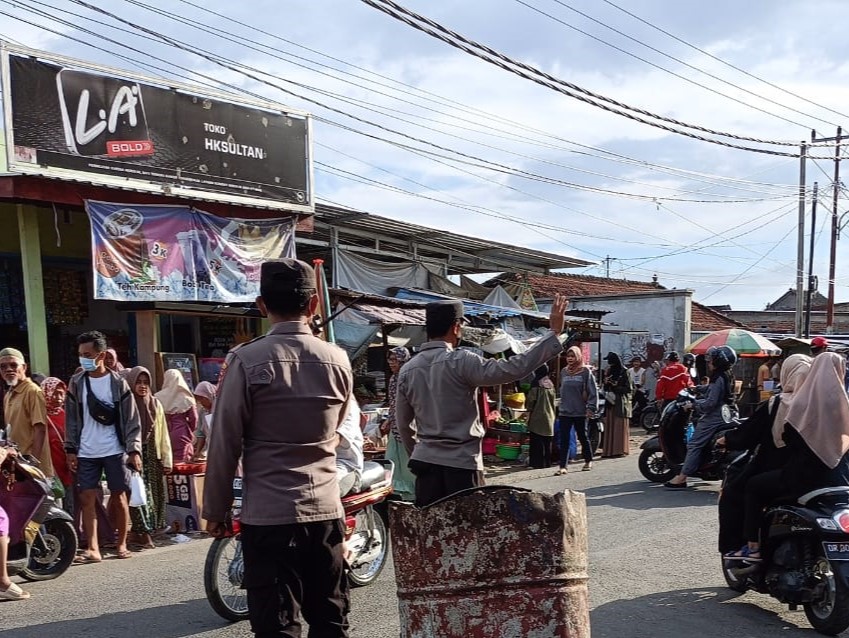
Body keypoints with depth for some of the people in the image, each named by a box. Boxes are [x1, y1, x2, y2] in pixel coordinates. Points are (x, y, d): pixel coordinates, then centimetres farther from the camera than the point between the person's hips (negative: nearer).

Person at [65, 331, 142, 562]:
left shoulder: (117, 382, -2)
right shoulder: (76, 382, 4)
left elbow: (131, 419, -3)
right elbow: (71, 419, 7)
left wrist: (134, 450, -10)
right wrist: (71, 449, 1)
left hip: (115, 451, -2)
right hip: (86, 453, 2)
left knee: (119, 497, 4)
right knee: (87, 499, -2)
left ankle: (121, 544, 16)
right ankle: (93, 549, 2)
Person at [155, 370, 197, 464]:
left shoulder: (158, 398, -1)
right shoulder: (186, 398, 0)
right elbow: (194, 418, -1)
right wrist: (189, 432, 15)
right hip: (181, 435, 0)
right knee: (182, 463, 2)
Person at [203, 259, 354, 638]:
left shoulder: (246, 360, -11)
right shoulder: (338, 360, 1)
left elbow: (225, 443, -7)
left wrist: (215, 509, 4)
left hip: (268, 514, -4)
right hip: (326, 510, 4)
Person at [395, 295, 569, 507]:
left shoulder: (407, 370, 3)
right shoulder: (461, 362, -14)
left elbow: (403, 424, 11)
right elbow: (515, 368, -22)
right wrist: (554, 332, -18)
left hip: (426, 460, 6)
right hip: (461, 462, -5)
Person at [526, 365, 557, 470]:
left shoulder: (536, 383, -10)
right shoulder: (550, 384, 9)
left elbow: (531, 399, -12)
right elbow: (554, 401, 15)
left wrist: (528, 412, -4)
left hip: (537, 416, -6)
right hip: (549, 417, 6)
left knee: (537, 441, -2)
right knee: (547, 442, 11)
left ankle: (537, 462, -3)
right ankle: (547, 462, 15)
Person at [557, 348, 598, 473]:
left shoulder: (585, 372, -5)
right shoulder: (564, 372, 9)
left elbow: (593, 391, -7)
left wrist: (591, 407, -13)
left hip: (580, 412, -3)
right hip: (564, 412, 3)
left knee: (583, 437, 12)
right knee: (564, 440, -2)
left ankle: (588, 461, 30)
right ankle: (563, 466, -1)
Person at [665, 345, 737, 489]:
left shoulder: (718, 380, -18)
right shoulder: (727, 377, 13)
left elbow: (710, 403, -23)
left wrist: (694, 403, -11)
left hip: (713, 418, -11)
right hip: (723, 416, 11)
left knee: (694, 444, -11)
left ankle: (682, 478, -11)